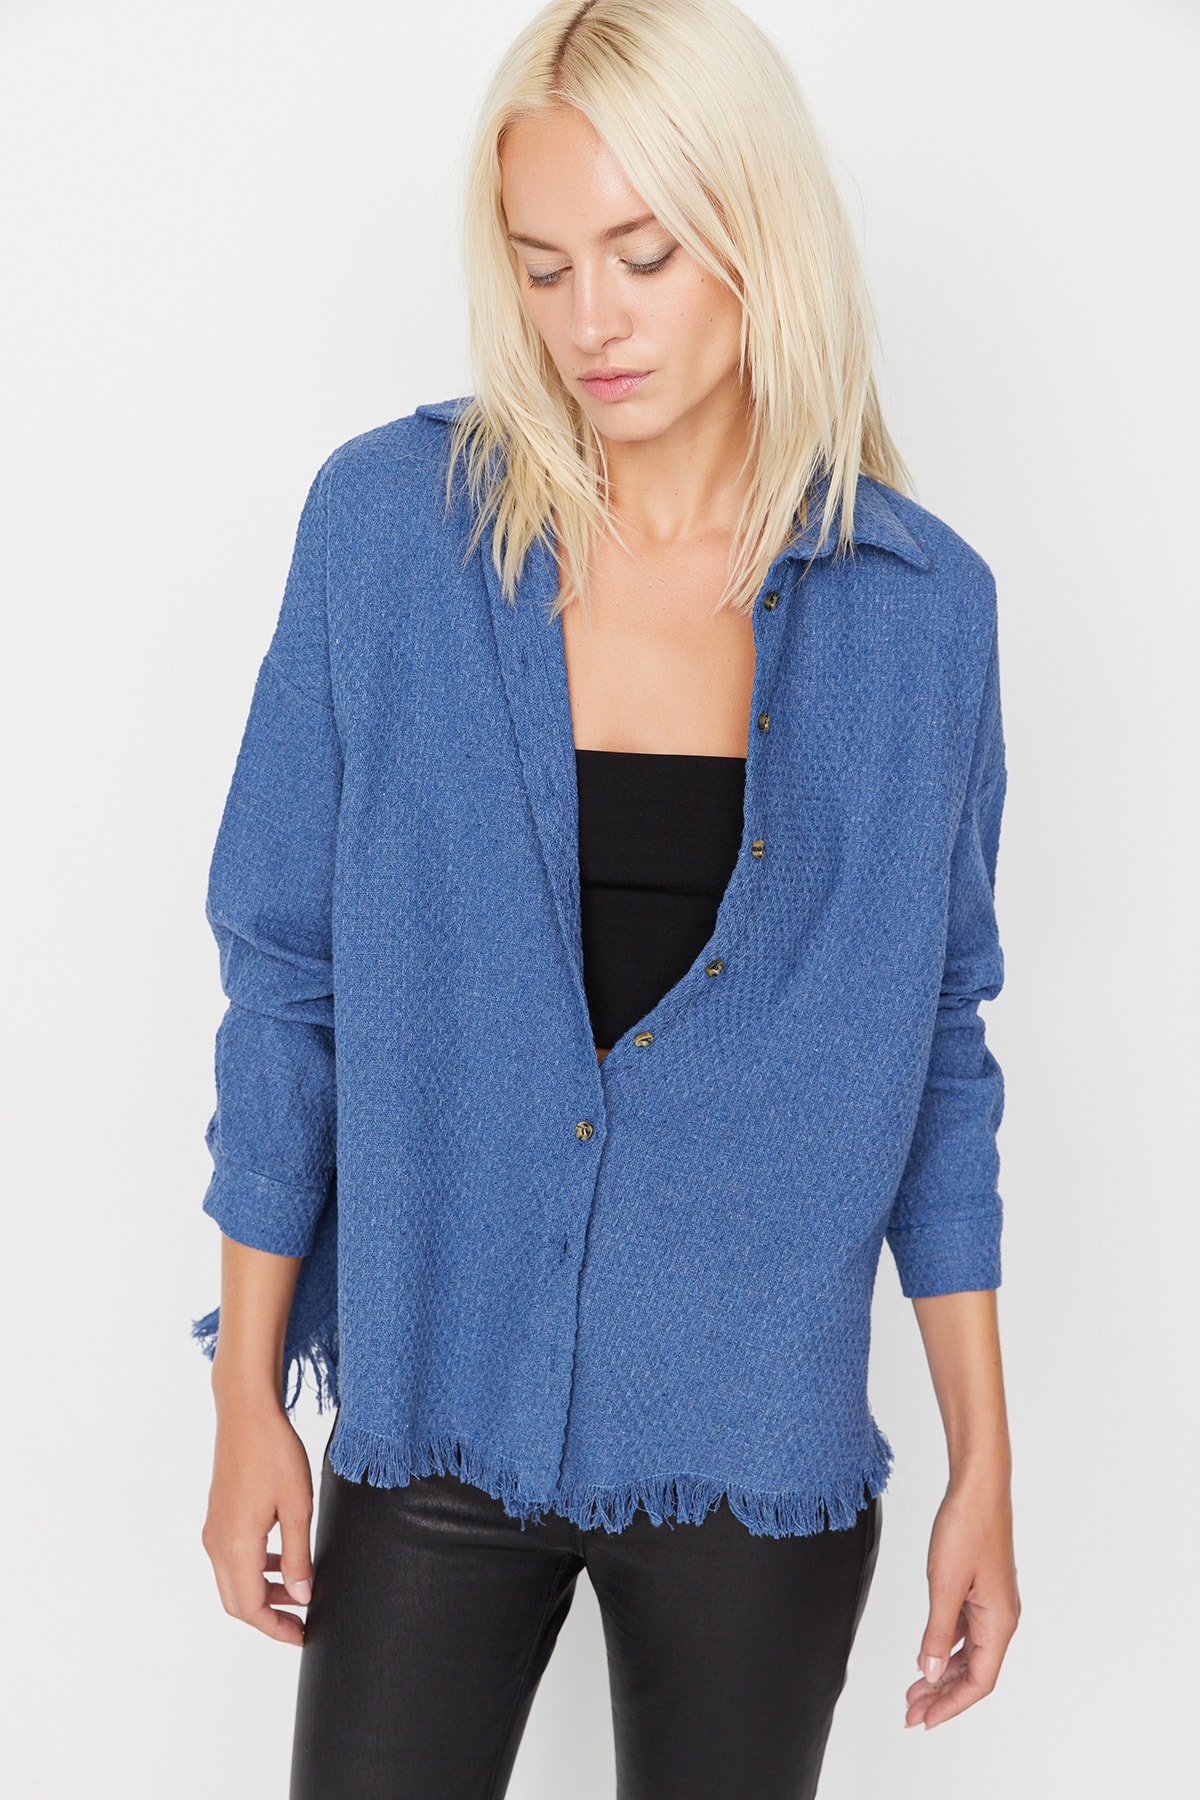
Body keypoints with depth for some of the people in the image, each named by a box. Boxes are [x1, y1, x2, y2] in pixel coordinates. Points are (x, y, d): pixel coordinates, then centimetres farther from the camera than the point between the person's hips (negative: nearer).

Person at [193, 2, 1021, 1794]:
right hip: (434, 1415, 0)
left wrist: (986, 1465, 4)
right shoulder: (389, 521, -8)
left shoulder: (918, 604, -4)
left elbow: (936, 1046, 3)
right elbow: (287, 975, -2)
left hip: (759, 1441, 1)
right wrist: (250, 1397, 0)